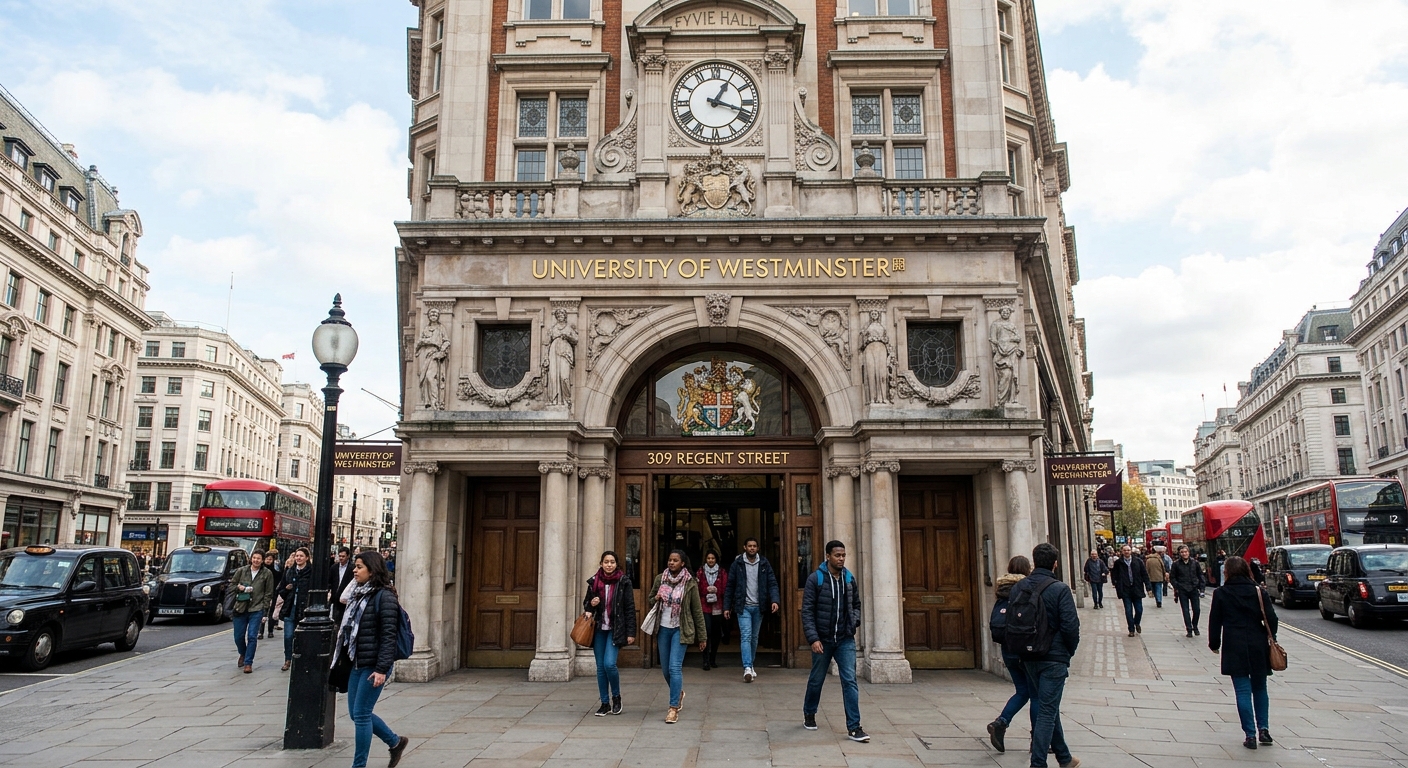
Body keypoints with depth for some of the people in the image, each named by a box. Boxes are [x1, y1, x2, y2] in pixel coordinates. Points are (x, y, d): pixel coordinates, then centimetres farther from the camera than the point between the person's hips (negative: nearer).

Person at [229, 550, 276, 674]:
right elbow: (231, 584, 15)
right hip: (240, 608, 2)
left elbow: (268, 593, 4)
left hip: (256, 609, -2)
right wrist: (239, 587, -7)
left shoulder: (267, 573, 1)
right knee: (238, 636, 8)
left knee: (252, 636, -8)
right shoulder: (242, 571, 5)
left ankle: (248, 663, 1)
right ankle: (243, 654, 38)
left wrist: (265, 609, -2)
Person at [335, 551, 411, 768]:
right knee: (356, 713, 13)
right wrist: (345, 660, 16)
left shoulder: (384, 596, -14)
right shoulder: (358, 594, 11)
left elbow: (388, 635, -17)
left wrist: (382, 669, -20)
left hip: (373, 665, -9)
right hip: (357, 663, 9)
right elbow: (349, 629, 16)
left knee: (361, 714, -3)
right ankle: (396, 742, 30)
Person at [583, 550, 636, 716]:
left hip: (616, 629, -4)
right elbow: (586, 604, 16)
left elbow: (630, 608, -4)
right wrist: (591, 604, -8)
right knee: (600, 667, 6)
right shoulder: (594, 582, 4)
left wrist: (631, 633, -8)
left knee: (609, 664, -15)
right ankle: (605, 703, 18)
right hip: (599, 629, 4)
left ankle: (616, 697, 10)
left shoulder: (624, 582, -5)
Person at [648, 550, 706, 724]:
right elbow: (650, 600, 16)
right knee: (665, 668, 12)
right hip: (663, 628, 4)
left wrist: (702, 637, -1)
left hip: (680, 629, -4)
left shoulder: (690, 584, -8)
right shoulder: (660, 579, 2)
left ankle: (674, 708, -7)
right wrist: (656, 600, -9)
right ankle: (679, 693, 40)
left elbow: (697, 611, -3)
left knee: (675, 667, -12)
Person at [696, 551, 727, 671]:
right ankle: (706, 661, -8)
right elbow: (698, 589, 4)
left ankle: (713, 659, 24)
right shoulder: (700, 573, 7)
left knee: (716, 634, 8)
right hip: (705, 607, -2)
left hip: (718, 607, 2)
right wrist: (707, 590, -12)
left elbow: (725, 589, 4)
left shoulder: (722, 573, 9)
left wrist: (716, 590, -12)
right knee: (707, 632, -11)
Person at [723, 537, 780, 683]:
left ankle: (750, 665, 25)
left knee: (754, 637, 12)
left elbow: (772, 583, -1)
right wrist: (727, 607, 1)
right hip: (743, 606, -3)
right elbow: (730, 586, 2)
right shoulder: (737, 564, -1)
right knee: (746, 636, -13)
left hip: (758, 606, 3)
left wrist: (775, 600, -17)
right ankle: (747, 668, -19)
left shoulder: (764, 564, 3)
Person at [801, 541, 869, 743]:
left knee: (850, 681, -5)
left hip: (845, 640, 2)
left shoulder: (850, 579, 2)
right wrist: (813, 638, -17)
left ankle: (853, 727, -1)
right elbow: (807, 611, -11)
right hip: (822, 640, -2)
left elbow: (856, 604, 15)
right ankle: (809, 715, 36)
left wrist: (854, 621, -4)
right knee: (816, 680, 13)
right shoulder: (815, 579, -10)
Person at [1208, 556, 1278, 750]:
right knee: (1259, 688, 17)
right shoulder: (1257, 591, 0)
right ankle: (1263, 728, 12)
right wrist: (1271, 639, 12)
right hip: (1258, 647, 2)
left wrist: (1214, 644, 11)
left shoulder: (1220, 593, -4)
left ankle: (1250, 735, 0)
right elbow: (1271, 618, -3)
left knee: (1243, 691, 1)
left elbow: (1214, 622, -1)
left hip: (1234, 648, -2)